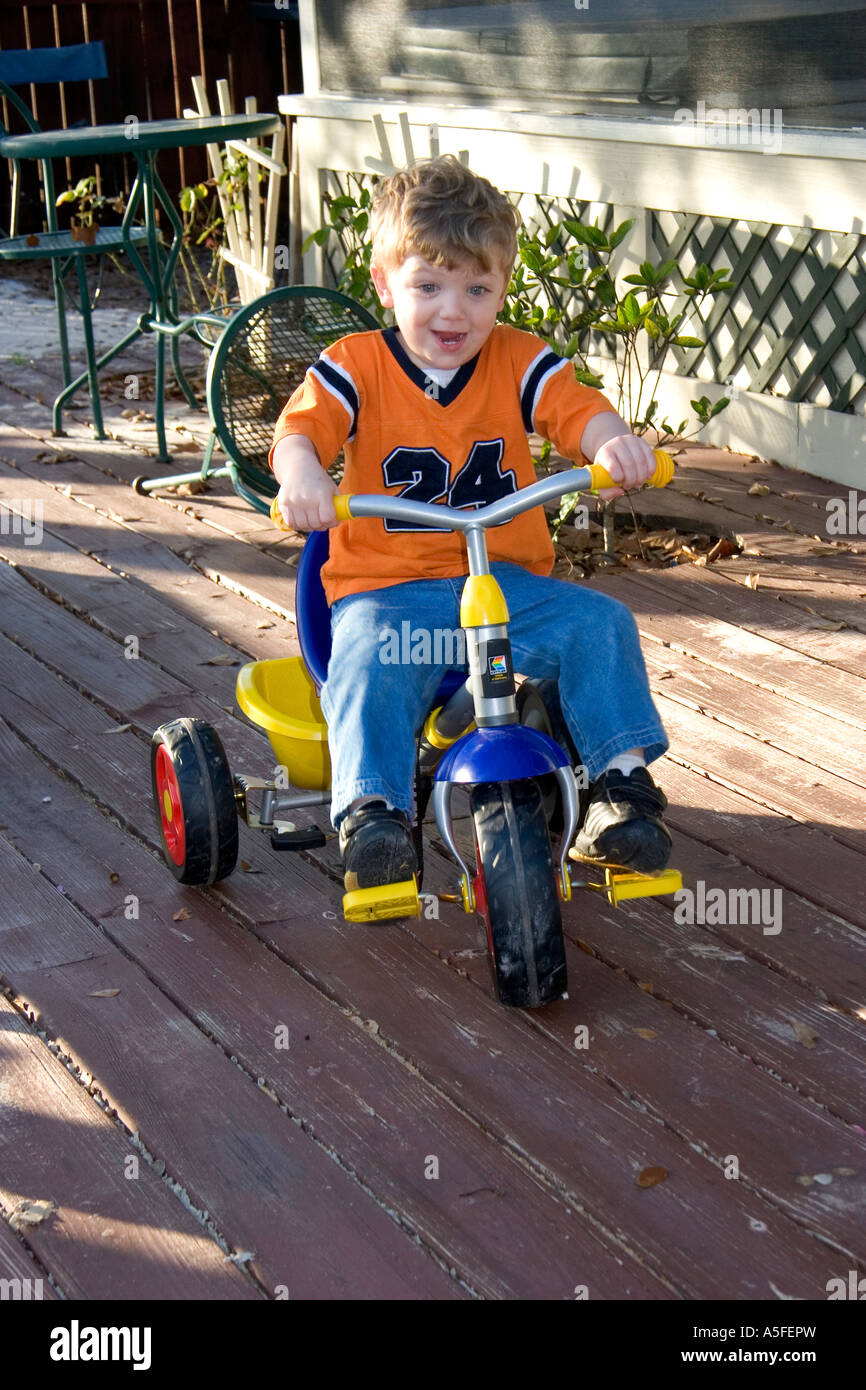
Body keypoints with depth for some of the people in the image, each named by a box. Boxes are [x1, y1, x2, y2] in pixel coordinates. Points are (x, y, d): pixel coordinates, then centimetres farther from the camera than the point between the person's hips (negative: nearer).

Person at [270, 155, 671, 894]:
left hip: (508, 581, 2)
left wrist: (616, 441, -36)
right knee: (368, 666, -32)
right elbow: (302, 426, -17)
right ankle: (372, 812, -27)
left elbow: (578, 409, -11)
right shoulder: (357, 365, -1)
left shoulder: (517, 360, 4)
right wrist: (301, 474, -42)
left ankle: (623, 779, -11)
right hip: (388, 587, -2)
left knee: (600, 622, -19)